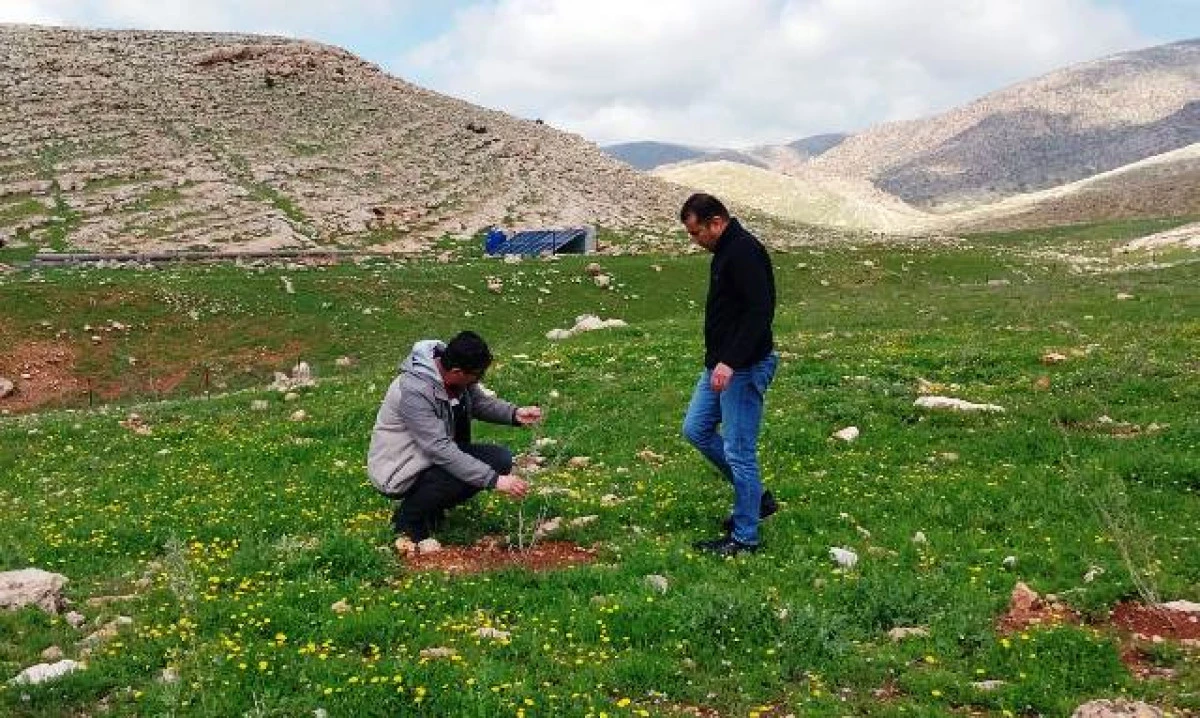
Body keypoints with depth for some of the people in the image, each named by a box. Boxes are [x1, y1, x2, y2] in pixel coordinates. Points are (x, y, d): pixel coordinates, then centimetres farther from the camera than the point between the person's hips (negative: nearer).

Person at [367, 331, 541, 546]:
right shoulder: (414, 391, -32)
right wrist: (495, 480, -37)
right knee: (468, 473, -31)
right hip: (400, 470, -8)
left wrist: (515, 413, -11)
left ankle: (431, 507, 8)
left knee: (501, 458, -8)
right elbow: (441, 451, -34)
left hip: (441, 453, 8)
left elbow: (480, 401, 10)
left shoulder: (458, 374, -9)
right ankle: (409, 517, -5)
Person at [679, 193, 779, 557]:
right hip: (720, 366, 11)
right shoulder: (726, 251, 14)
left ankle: (745, 537, 9)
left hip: (745, 368, -11)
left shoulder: (744, 252, -18)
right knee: (696, 430, 16)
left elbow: (760, 312, -26)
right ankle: (756, 497, 26)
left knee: (738, 450, -4)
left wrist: (731, 361, -30)